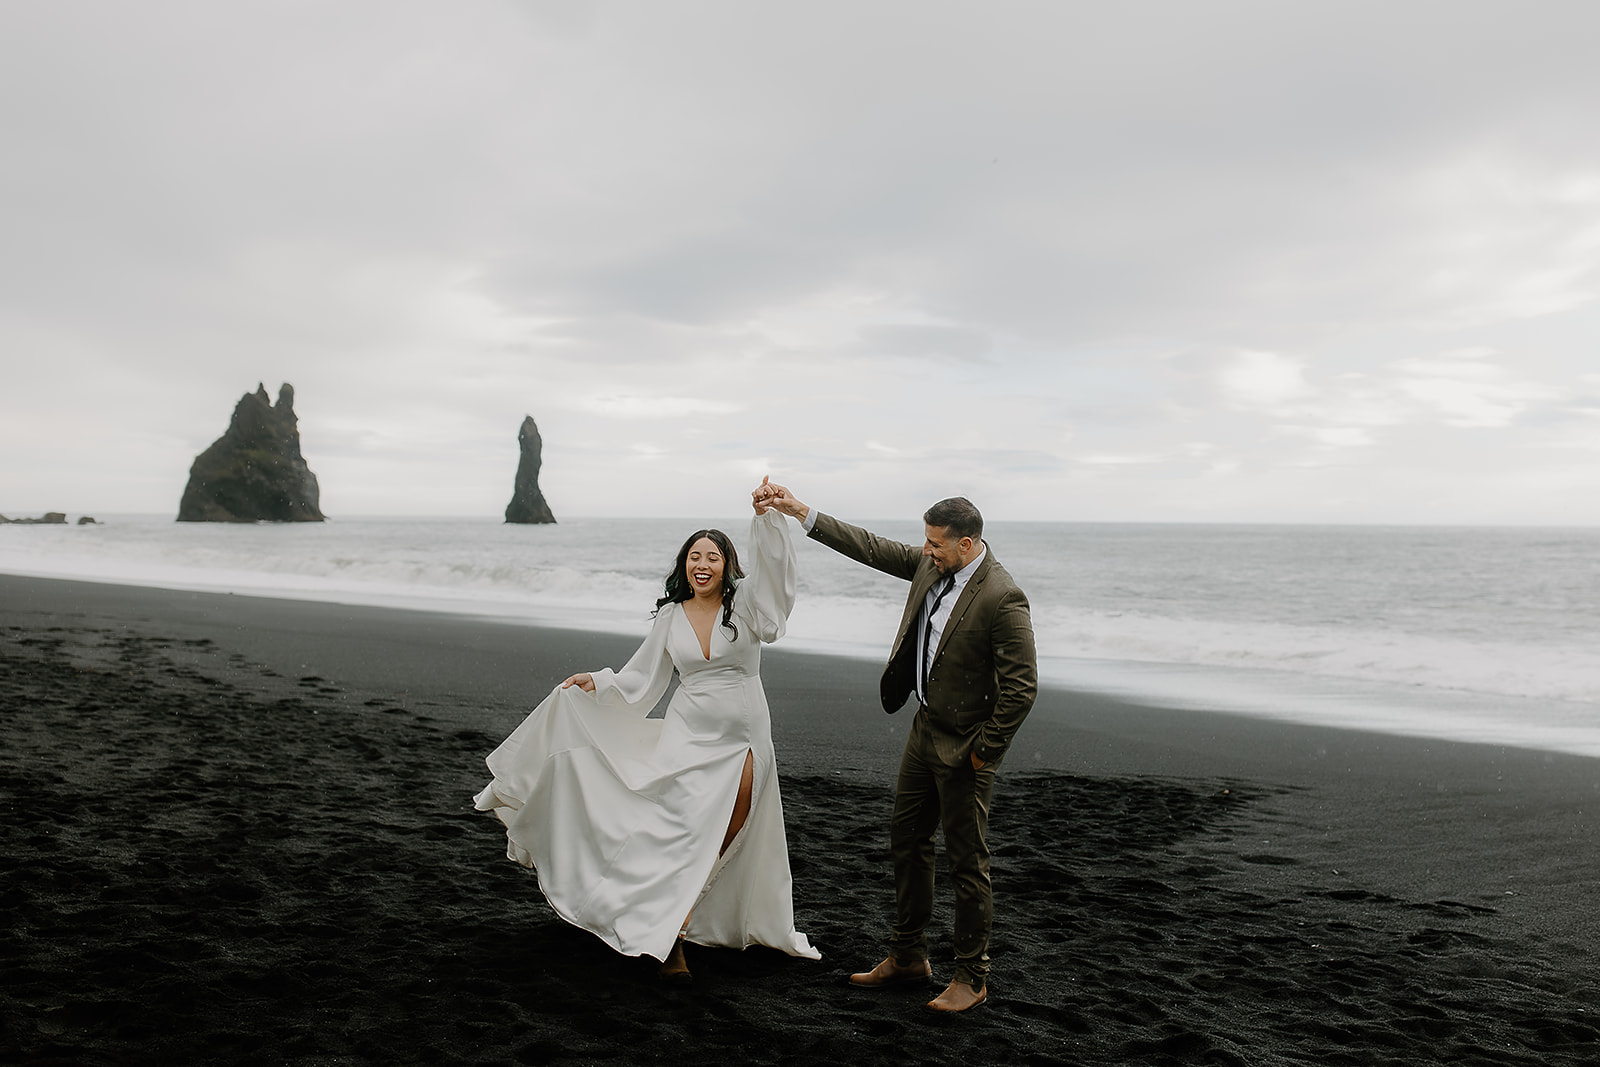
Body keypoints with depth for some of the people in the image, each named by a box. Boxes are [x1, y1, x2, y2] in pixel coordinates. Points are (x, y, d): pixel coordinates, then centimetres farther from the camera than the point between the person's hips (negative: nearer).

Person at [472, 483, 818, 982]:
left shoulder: (745, 602, -2)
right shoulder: (671, 615, 7)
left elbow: (773, 567, -21)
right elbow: (642, 676, 14)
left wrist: (768, 517, -35)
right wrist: (597, 682, 3)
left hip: (742, 735, -1)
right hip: (688, 732, 1)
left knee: (727, 839, 2)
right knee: (684, 831, -11)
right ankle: (671, 941, -4)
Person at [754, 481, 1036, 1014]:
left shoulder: (1002, 599, -24)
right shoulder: (931, 564, -1)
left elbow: (1021, 687, -23)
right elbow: (870, 548, 6)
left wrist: (983, 750, -15)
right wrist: (797, 510, 3)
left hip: (964, 746, -8)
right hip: (926, 727, 9)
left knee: (966, 861, 4)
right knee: (907, 840, 17)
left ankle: (971, 978, 21)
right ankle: (907, 956, 33)